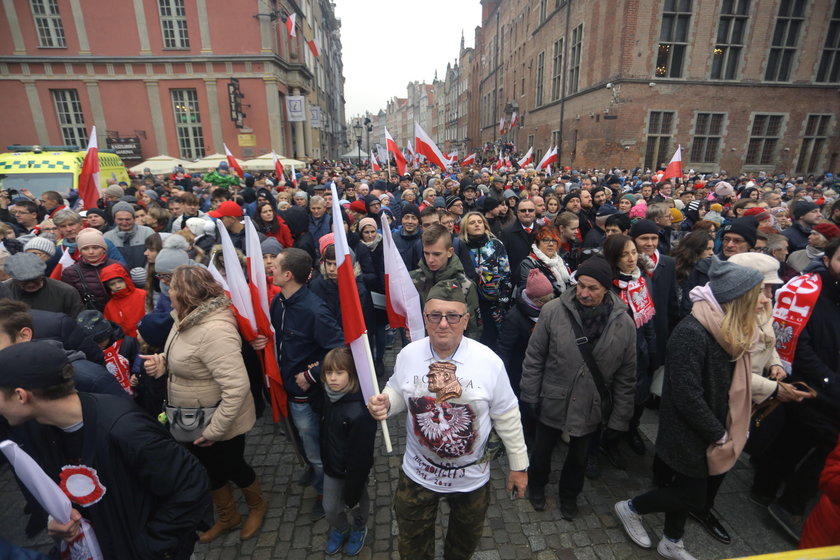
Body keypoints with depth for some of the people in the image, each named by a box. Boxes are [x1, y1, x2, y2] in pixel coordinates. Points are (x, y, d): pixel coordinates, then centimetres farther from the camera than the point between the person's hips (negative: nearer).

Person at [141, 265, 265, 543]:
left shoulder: (214, 330, -34)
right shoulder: (187, 319, -3)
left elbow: (237, 387, -36)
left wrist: (213, 430, -27)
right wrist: (162, 361, -7)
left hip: (219, 424, -8)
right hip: (192, 422, 9)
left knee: (232, 467, 17)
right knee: (209, 469, 25)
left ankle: (257, 506, 47)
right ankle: (227, 516, 50)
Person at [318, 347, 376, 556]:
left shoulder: (359, 411, -35)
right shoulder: (328, 397, -12)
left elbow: (361, 456, -26)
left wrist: (352, 490, -17)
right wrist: (325, 460, 13)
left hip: (354, 470, -5)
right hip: (331, 467, 5)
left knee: (358, 504, 22)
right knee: (330, 508, 20)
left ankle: (359, 530, 53)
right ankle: (339, 530, 52)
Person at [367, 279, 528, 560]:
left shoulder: (489, 361, -22)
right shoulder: (408, 355, -17)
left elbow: (507, 418, -10)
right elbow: (398, 392, 1)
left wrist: (518, 466, -1)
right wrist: (385, 403, -22)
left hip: (472, 477, 0)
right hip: (417, 474, 1)